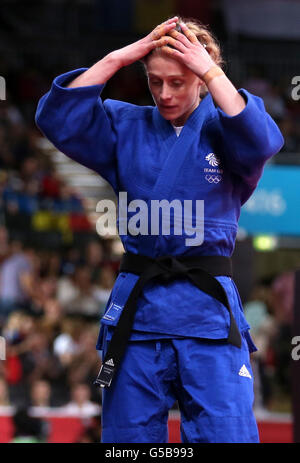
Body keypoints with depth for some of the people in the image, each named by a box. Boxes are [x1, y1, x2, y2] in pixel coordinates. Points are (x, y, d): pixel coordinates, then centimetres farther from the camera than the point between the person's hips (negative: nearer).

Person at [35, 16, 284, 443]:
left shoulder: (222, 129, 3)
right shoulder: (126, 127, 9)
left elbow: (259, 140, -19)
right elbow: (58, 118, -3)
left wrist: (210, 71, -17)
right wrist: (119, 57, -6)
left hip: (209, 309, -2)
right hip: (136, 309, 2)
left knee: (226, 433, -7)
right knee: (129, 435, 7)